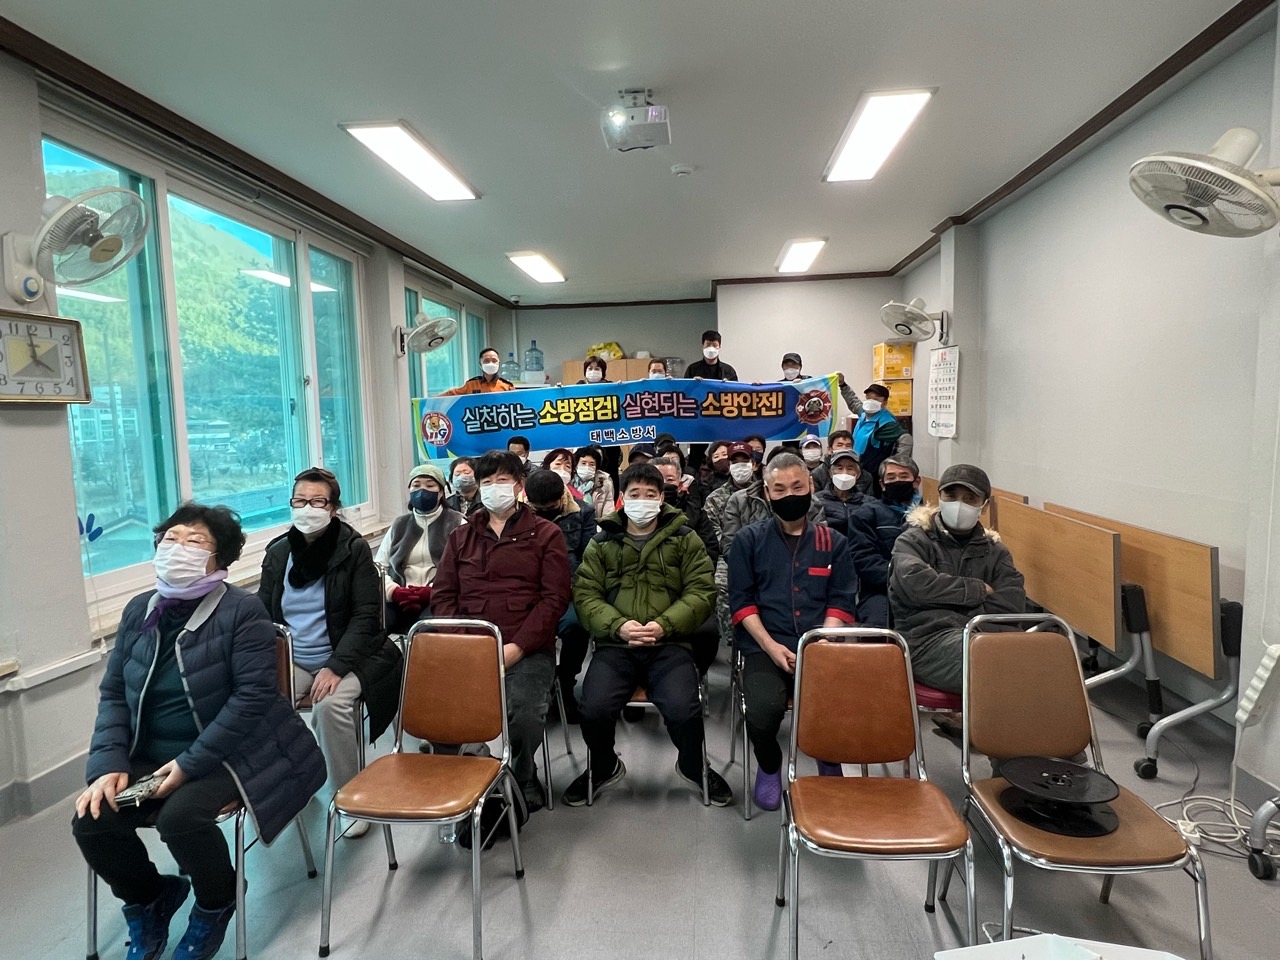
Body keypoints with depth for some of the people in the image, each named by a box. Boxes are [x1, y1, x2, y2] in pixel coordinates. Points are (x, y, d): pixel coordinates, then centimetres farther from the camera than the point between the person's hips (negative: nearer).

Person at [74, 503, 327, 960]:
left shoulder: (241, 611, -15)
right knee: (91, 819, -14)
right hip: (151, 758, 6)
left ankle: (216, 903, 6)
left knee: (180, 815, -30)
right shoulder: (139, 611, 5)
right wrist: (108, 764, -7)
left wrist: (189, 764, -21)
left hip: (226, 755, -6)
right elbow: (113, 692, 7)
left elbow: (253, 696, -20)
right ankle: (149, 899, 19)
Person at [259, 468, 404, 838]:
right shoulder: (278, 552, 7)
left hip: (345, 658, -4)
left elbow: (366, 616, -10)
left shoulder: (354, 549, -6)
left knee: (331, 704, -32)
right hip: (291, 660, 4)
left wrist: (335, 667, -22)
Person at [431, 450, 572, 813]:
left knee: (525, 713, -28)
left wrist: (516, 647, -12)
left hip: (527, 649, -2)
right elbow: (442, 596, 13)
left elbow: (555, 598, -1)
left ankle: (522, 778, 6)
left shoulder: (545, 534, 9)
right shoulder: (461, 536, 20)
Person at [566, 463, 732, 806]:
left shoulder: (685, 539, 10)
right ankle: (604, 767, 13)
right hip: (615, 644, 1)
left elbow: (701, 592, 2)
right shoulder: (601, 542, 12)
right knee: (594, 709, -23)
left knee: (683, 710, -25)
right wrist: (619, 626, -14)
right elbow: (585, 595, 5)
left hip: (669, 644, -1)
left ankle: (693, 766, 12)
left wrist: (664, 625, -14)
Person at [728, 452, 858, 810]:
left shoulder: (832, 542, 12)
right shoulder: (749, 539, 7)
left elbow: (842, 602, 6)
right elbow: (741, 601, 2)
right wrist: (771, 647, -11)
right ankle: (769, 767, 8)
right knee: (763, 710, -29)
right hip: (765, 647, -1)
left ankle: (830, 766, 10)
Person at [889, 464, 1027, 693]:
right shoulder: (913, 541, 11)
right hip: (926, 641, -4)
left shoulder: (995, 551, 22)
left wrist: (960, 619, -5)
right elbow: (916, 583, -11)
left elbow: (1013, 603, 4)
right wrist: (979, 590, -1)